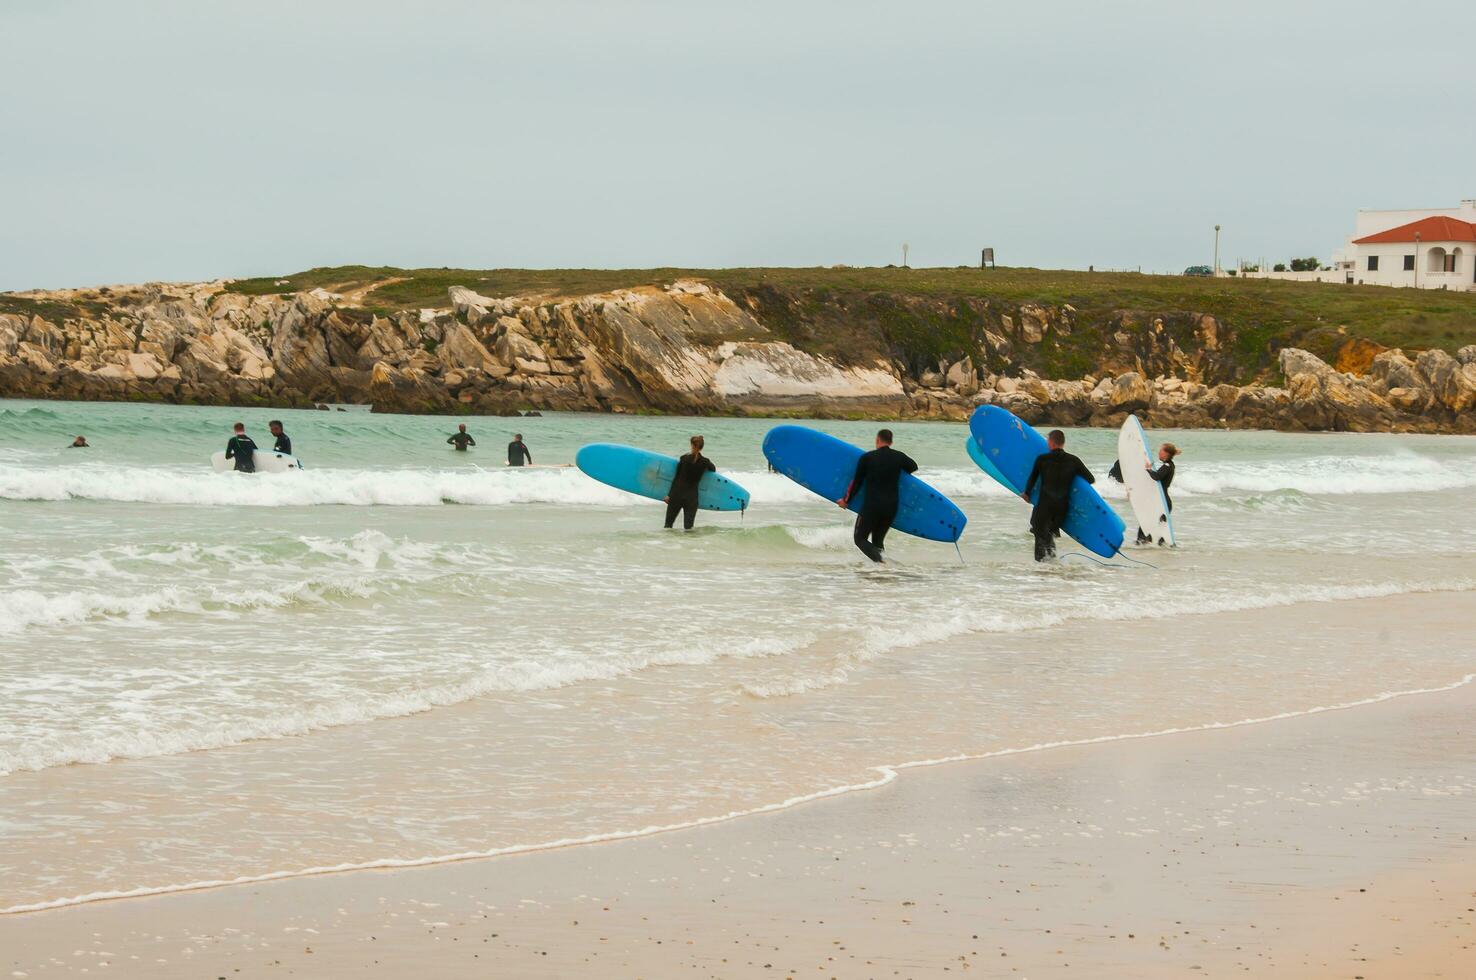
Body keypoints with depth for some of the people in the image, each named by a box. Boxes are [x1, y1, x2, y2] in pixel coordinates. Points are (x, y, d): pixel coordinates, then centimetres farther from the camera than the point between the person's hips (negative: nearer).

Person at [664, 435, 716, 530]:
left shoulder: (684, 458, -7)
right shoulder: (705, 462, -4)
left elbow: (676, 477, -3)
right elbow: (713, 470, 18)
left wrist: (669, 494, 3)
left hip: (677, 493, -1)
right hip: (691, 496, 1)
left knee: (669, 523, 9)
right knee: (688, 526, 2)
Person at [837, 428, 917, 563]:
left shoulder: (866, 458, -5)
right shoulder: (899, 457, 3)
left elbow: (857, 482, 2)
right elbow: (913, 467, 24)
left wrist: (846, 500, 15)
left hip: (871, 506, -4)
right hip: (891, 506, 4)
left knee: (860, 538, 4)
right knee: (877, 540, 19)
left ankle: (879, 559, -23)